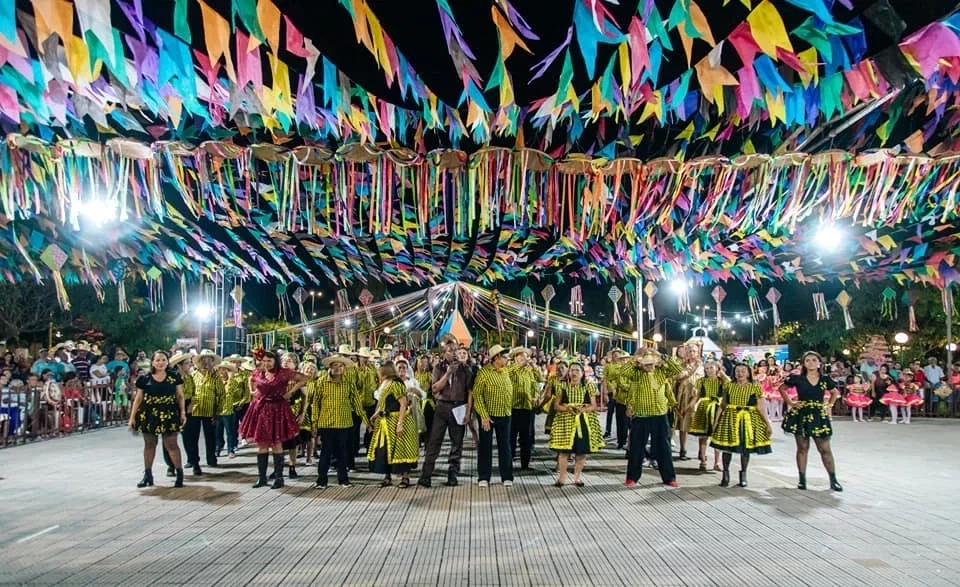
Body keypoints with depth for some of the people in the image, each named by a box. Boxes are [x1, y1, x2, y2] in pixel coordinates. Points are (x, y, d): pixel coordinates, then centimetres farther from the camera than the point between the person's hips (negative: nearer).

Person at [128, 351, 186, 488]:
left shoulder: (174, 377, 3)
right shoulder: (145, 379, 2)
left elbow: (180, 396, 5)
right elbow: (138, 398, 6)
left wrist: (183, 413, -2)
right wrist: (132, 417, 3)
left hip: (168, 415, -1)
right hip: (148, 415, 1)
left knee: (171, 444, -3)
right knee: (149, 444, 10)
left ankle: (179, 473, 5)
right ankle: (148, 475, 21)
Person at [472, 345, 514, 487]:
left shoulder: (506, 372, 8)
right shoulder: (484, 372, -11)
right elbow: (477, 394, -14)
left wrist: (509, 409, 13)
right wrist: (484, 416, -19)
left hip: (505, 415, 5)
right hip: (488, 415, -5)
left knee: (505, 446, 9)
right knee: (485, 446, 4)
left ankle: (507, 477, 17)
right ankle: (483, 477, 13)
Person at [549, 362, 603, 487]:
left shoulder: (589, 386, 3)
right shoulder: (562, 386, 4)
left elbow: (594, 406, 1)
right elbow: (556, 406, 3)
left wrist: (583, 409, -17)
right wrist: (567, 408, -16)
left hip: (584, 422, 1)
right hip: (565, 421, -1)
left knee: (581, 451, 4)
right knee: (564, 450, -5)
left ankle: (577, 477, 18)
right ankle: (562, 477, 7)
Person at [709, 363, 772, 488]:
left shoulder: (755, 388, -1)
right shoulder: (728, 386, 5)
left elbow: (760, 408, -1)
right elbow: (722, 405, 9)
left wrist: (768, 424, -5)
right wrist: (716, 421, 9)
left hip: (749, 420, -1)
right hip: (730, 418, 1)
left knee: (746, 447, 5)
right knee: (727, 447, 2)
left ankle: (743, 475, 24)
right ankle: (725, 474, 19)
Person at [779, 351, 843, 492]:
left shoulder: (825, 379, 3)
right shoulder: (797, 378, -2)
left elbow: (835, 392, 21)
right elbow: (781, 389, 9)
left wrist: (829, 405, 8)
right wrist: (790, 403, 1)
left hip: (819, 415, 1)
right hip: (801, 415, -1)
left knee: (825, 449, 2)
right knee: (802, 447, 5)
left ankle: (833, 480, 11)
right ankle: (802, 480, 12)